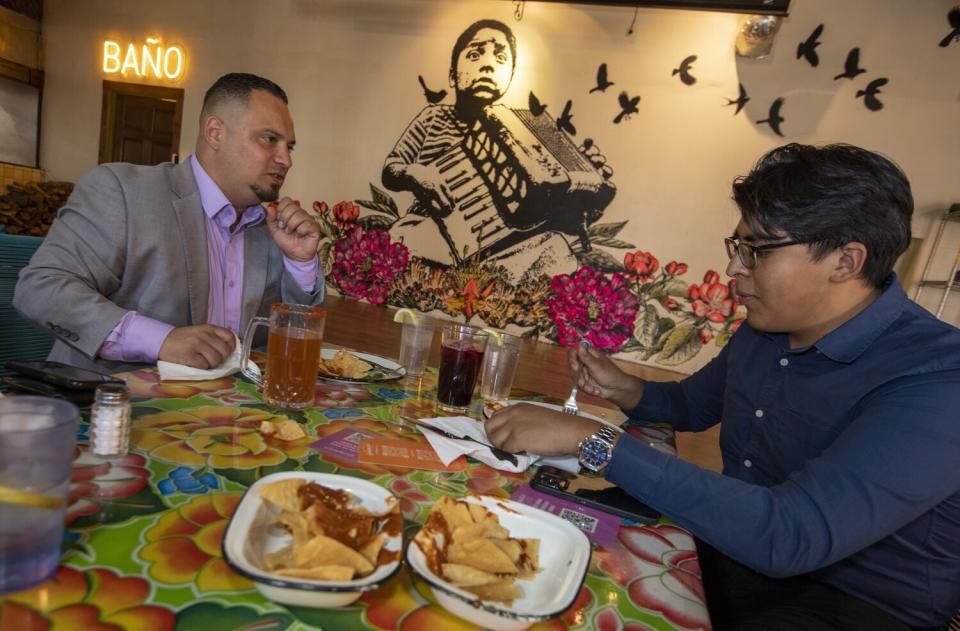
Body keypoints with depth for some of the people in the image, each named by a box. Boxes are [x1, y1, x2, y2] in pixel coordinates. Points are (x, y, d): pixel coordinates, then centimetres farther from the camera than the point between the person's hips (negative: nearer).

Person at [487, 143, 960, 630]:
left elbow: (790, 535, -38)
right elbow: (691, 404, 15)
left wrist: (592, 440, -36)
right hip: (734, 540, 7)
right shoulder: (762, 329, -2)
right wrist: (623, 390, -7)